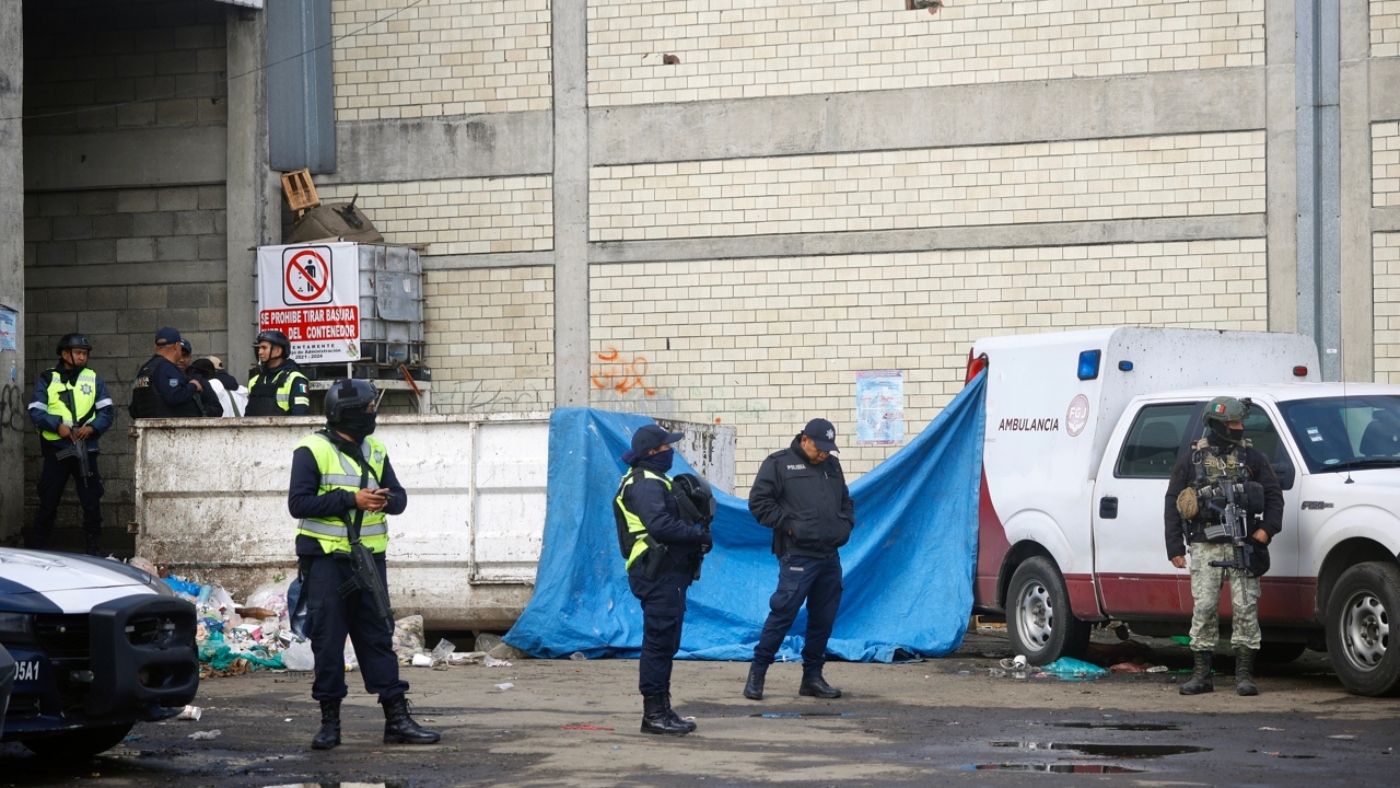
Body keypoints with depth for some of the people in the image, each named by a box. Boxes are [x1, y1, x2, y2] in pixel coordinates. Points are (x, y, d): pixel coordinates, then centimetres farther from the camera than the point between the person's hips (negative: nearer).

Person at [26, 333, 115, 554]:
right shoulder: (47, 379, 5)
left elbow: (107, 411, 5)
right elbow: (36, 412, -2)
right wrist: (57, 425, -18)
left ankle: (94, 545, 9)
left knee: (91, 499, 2)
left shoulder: (94, 379, 10)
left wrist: (92, 427, -14)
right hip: (55, 448, -1)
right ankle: (37, 545, 9)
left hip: (86, 449, 1)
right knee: (48, 500, 2)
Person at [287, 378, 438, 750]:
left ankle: (396, 718, 7)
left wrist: (387, 500, -12)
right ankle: (329, 720, 9)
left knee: (378, 637, 6)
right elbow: (298, 502, -14)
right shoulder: (312, 450, -7)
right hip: (326, 560, -5)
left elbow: (399, 495, 13)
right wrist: (351, 500, -21)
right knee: (327, 640, 1)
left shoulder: (375, 451, 11)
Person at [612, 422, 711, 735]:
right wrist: (700, 536, -17)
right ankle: (654, 712, -6)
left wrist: (694, 537, 5)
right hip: (658, 574, -11)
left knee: (664, 642, 14)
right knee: (660, 641, -8)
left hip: (667, 574, 11)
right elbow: (660, 524, -26)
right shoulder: (645, 484, -14)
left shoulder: (651, 481, 22)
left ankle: (660, 710, 19)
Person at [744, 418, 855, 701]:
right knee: (783, 613, -9)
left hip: (830, 557, 7)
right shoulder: (779, 463, -1)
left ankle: (813, 677, 18)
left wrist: (846, 524, 10)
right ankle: (757, 673, 0)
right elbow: (759, 501, -6)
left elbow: (846, 501, 29)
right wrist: (788, 524, -11)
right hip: (797, 557, -7)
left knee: (823, 618, 8)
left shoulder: (832, 466, 19)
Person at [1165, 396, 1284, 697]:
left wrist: (1268, 528, -5)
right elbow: (1173, 504, 9)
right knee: (1204, 608, -2)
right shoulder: (1190, 460, 8)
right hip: (1204, 548, 0)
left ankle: (1244, 674, 1)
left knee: (1245, 607, -4)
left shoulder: (1252, 457, 10)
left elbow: (1273, 495, 12)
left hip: (1243, 546, 0)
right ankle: (1201, 675, 5)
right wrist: (1175, 548, 3)